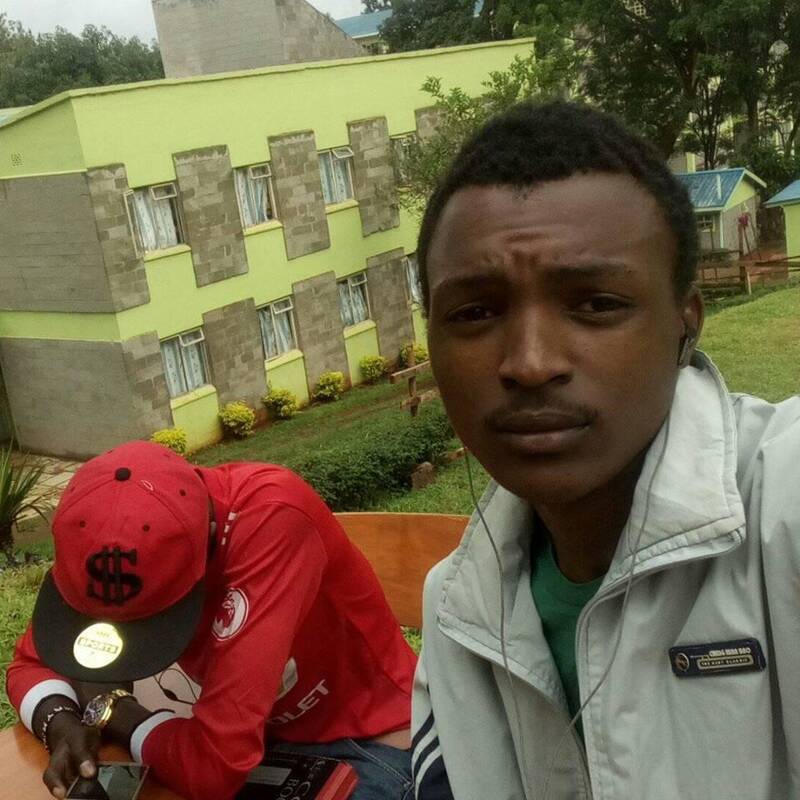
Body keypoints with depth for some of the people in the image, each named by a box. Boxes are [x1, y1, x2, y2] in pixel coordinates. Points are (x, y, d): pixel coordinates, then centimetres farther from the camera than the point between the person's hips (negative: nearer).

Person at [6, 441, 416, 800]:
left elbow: (216, 765, -36)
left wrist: (105, 707, -19)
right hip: (269, 735, 5)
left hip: (369, 744, -5)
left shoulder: (272, 519, -34)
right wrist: (62, 721, -21)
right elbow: (32, 662, 0)